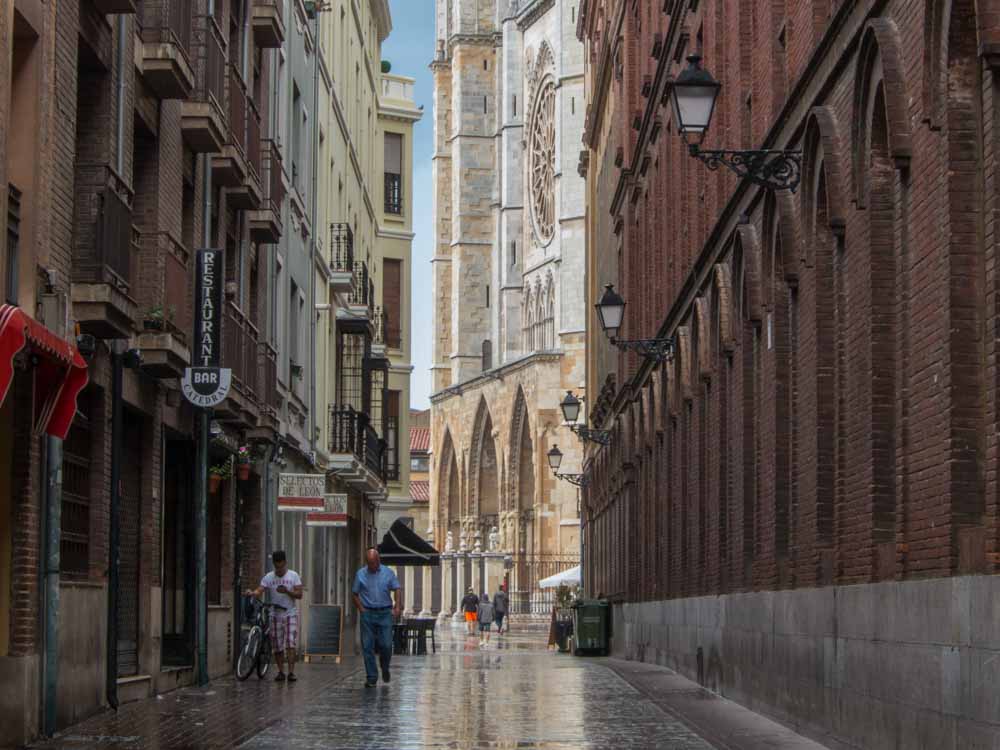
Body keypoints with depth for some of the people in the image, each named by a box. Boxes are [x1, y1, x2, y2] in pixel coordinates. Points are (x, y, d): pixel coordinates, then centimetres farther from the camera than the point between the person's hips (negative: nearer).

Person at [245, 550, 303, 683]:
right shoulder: (268, 577, 1)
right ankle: (281, 672, 16)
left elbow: (299, 594, -6)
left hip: (290, 614, -2)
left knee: (290, 644, -12)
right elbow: (259, 591, -11)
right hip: (275, 615, 2)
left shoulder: (293, 576, -1)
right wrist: (252, 593, -33)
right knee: (277, 646, 5)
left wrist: (287, 591, -23)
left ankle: (291, 672, -14)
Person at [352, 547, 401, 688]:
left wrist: (397, 606, -9)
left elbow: (396, 589, 6)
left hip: (385, 613, -1)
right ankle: (371, 678, 4)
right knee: (367, 646, -2)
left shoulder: (388, 573, 4)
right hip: (368, 613, 1)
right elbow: (355, 594, 10)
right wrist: (361, 609, -2)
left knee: (386, 645, -5)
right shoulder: (360, 574, 5)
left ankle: (385, 668, 25)